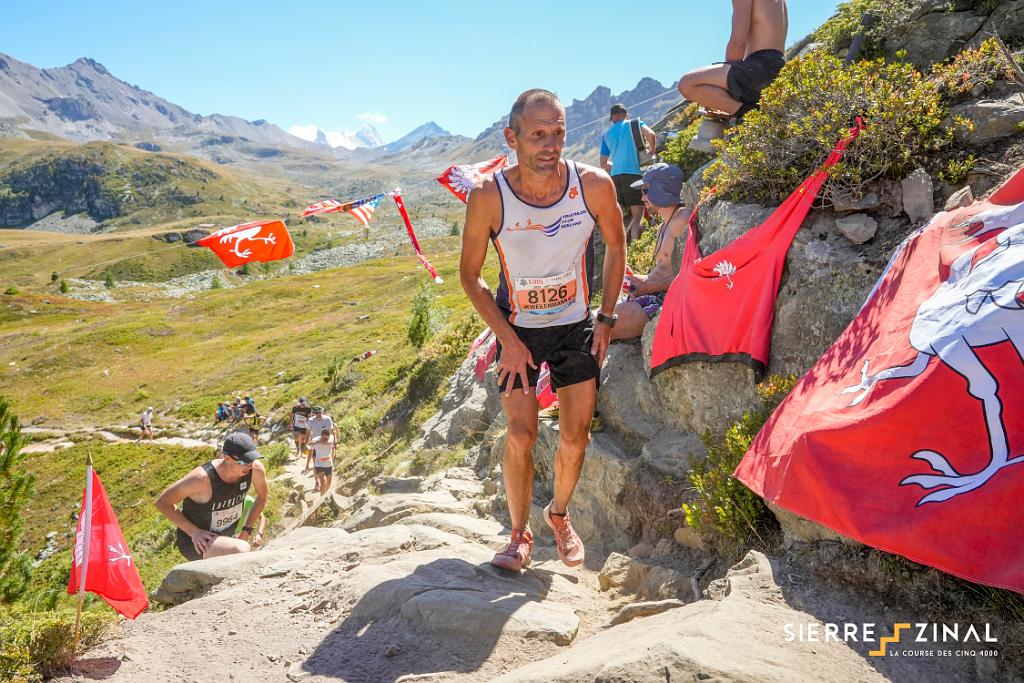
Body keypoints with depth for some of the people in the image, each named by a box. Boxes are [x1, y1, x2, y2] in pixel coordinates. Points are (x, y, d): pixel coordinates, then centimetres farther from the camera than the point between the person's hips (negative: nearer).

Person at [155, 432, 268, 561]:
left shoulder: (255, 468, -19)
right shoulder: (202, 477, -32)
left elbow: (262, 497, 4)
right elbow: (162, 503, -18)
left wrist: (246, 530, -3)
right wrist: (193, 532, -24)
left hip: (224, 536, 6)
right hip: (196, 542, -6)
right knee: (242, 550, -35)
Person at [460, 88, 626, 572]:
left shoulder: (594, 185, -18)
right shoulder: (488, 197, -21)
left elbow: (616, 246, 2)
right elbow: (470, 275, -8)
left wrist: (605, 319, -1)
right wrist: (508, 340, -13)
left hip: (577, 327, 2)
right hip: (517, 329, -1)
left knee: (575, 441, 3)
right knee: (521, 436, -10)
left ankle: (559, 514, 32)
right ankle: (519, 535, 13)